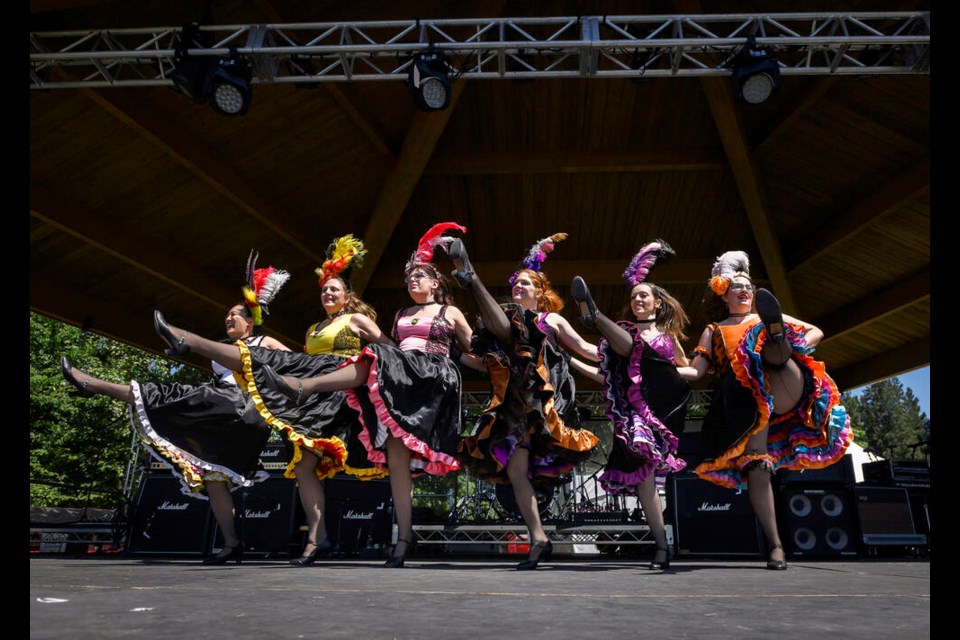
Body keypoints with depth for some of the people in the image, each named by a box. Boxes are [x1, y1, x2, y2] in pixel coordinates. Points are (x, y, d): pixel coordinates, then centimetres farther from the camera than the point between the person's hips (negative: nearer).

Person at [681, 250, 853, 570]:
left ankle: (778, 343, -66)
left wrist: (794, 349, -1)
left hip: (784, 394, 1)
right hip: (745, 402, 0)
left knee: (773, 354, -29)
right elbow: (695, 371, 14)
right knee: (755, 466, -17)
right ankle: (775, 546, -13)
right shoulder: (714, 330, 26)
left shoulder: (770, 318, 29)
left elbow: (816, 331, 22)